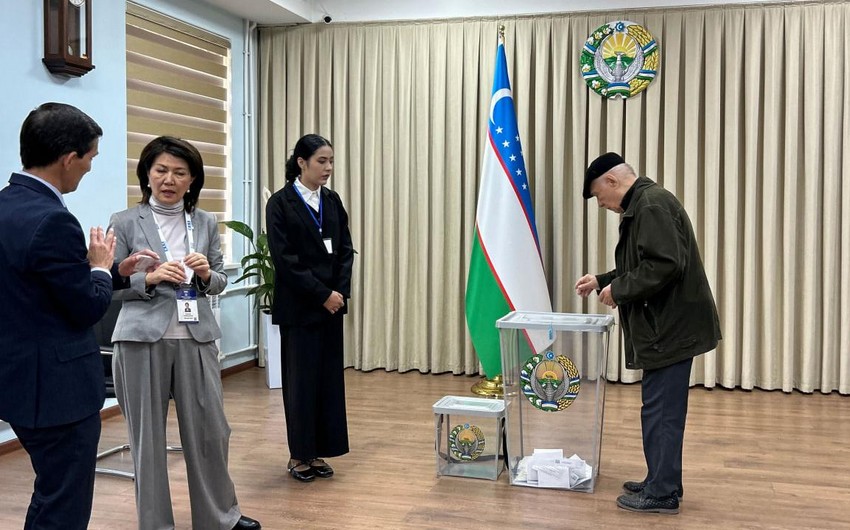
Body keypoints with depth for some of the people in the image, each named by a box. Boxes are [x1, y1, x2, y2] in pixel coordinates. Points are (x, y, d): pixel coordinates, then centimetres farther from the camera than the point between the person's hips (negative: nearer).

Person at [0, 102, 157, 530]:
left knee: (51, 496, 25)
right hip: (56, 387, -10)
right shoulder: (52, 221, -24)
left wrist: (115, 272, 12)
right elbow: (87, 309, -17)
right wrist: (100, 266, 0)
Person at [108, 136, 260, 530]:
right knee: (148, 435, 8)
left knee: (210, 430, 11)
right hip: (142, 339, -2)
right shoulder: (125, 222, -1)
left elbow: (221, 280, 11)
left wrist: (206, 274, -10)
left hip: (196, 338, 3)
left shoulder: (205, 223, 8)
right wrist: (150, 278, -17)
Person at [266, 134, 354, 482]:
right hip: (298, 306, -5)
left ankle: (318, 452, 18)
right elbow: (284, 258, -13)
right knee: (301, 379, 2)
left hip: (331, 304, 5)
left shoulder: (332, 201, 9)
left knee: (329, 377, 7)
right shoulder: (280, 203, -7)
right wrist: (322, 294, -14)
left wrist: (340, 292, -6)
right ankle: (299, 455, 15)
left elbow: (345, 250, 8)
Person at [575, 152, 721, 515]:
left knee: (661, 410, -4)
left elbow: (665, 265, -26)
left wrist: (619, 290, -16)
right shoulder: (642, 205, 17)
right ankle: (661, 482, 25)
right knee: (663, 409, 16)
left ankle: (662, 493, 5)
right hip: (669, 325, 11)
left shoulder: (652, 205, -16)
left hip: (671, 328, -11)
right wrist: (602, 281, 19)